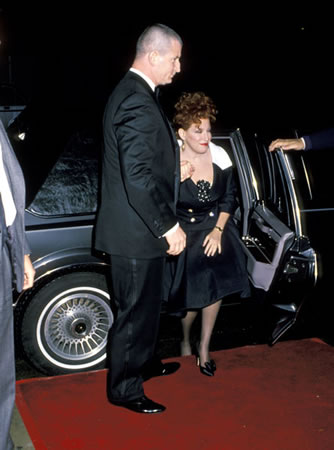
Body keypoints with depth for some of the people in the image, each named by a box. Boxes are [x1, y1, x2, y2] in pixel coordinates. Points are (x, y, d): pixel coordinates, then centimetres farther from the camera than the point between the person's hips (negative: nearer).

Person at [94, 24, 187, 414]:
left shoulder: (130, 93, 11)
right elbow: (138, 177, -28)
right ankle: (125, 389, 21)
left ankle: (143, 363, 44)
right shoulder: (139, 103, -23)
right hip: (135, 233, -10)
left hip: (136, 227, 10)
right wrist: (168, 226, -23)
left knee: (145, 305, 25)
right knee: (136, 311, 4)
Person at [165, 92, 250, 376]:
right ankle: (186, 340, 26)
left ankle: (204, 347, 6)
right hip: (185, 232, -3)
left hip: (216, 228, 3)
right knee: (193, 295, -8)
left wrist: (218, 230, -6)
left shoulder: (220, 156, -4)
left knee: (217, 284, -15)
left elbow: (230, 197, 3)